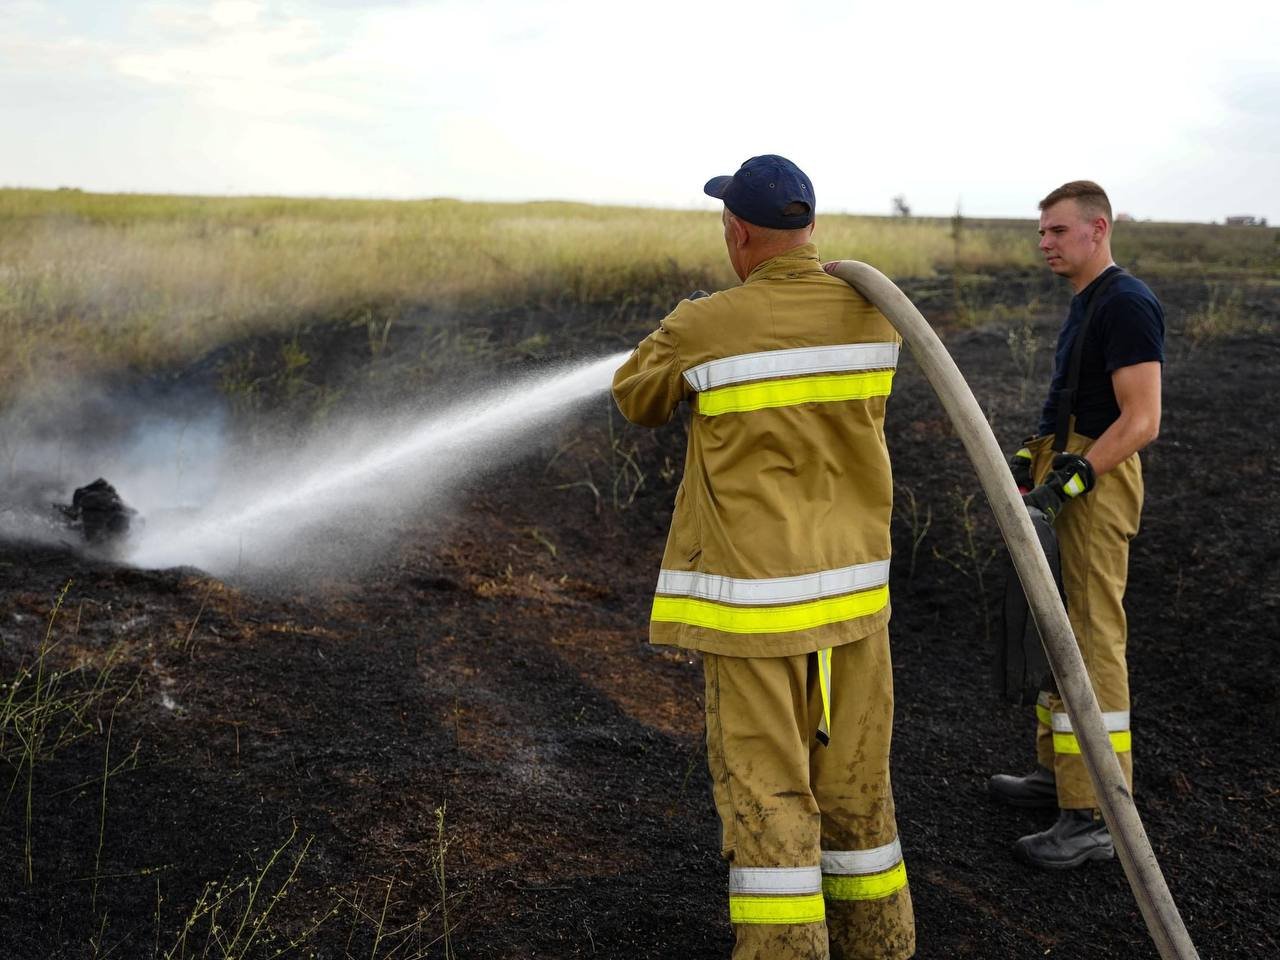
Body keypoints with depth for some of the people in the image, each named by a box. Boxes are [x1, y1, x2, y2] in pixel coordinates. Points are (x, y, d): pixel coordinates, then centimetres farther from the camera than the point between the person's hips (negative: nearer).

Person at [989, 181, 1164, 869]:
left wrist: (1069, 480, -27)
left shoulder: (1126, 304, -15)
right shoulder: (1086, 304, 16)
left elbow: (1141, 419, -22)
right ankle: (1060, 772, 28)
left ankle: (1095, 817, -6)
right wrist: (1030, 461, 17)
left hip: (1098, 482, -10)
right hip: (1067, 477, 10)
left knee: (1092, 639, -10)